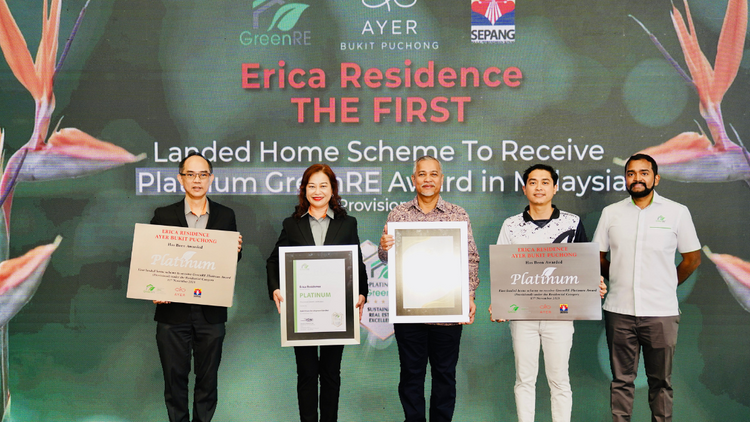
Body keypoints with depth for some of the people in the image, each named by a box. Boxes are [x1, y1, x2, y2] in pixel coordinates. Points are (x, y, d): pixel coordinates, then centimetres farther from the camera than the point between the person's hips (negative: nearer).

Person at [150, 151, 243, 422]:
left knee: (208, 379, 10)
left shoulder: (226, 216, 5)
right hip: (173, 311, -1)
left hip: (210, 312, 1)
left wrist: (236, 251, -16)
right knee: (175, 379, 8)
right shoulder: (163, 215, 2)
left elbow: (232, 262, 7)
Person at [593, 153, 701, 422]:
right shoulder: (611, 213, 7)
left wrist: (666, 287, 9)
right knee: (621, 379, 7)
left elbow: (692, 259, 8)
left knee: (661, 381, 6)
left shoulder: (677, 212, 2)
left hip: (661, 312, -1)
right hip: (619, 310, 1)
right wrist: (620, 281, 9)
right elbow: (598, 257, 15)